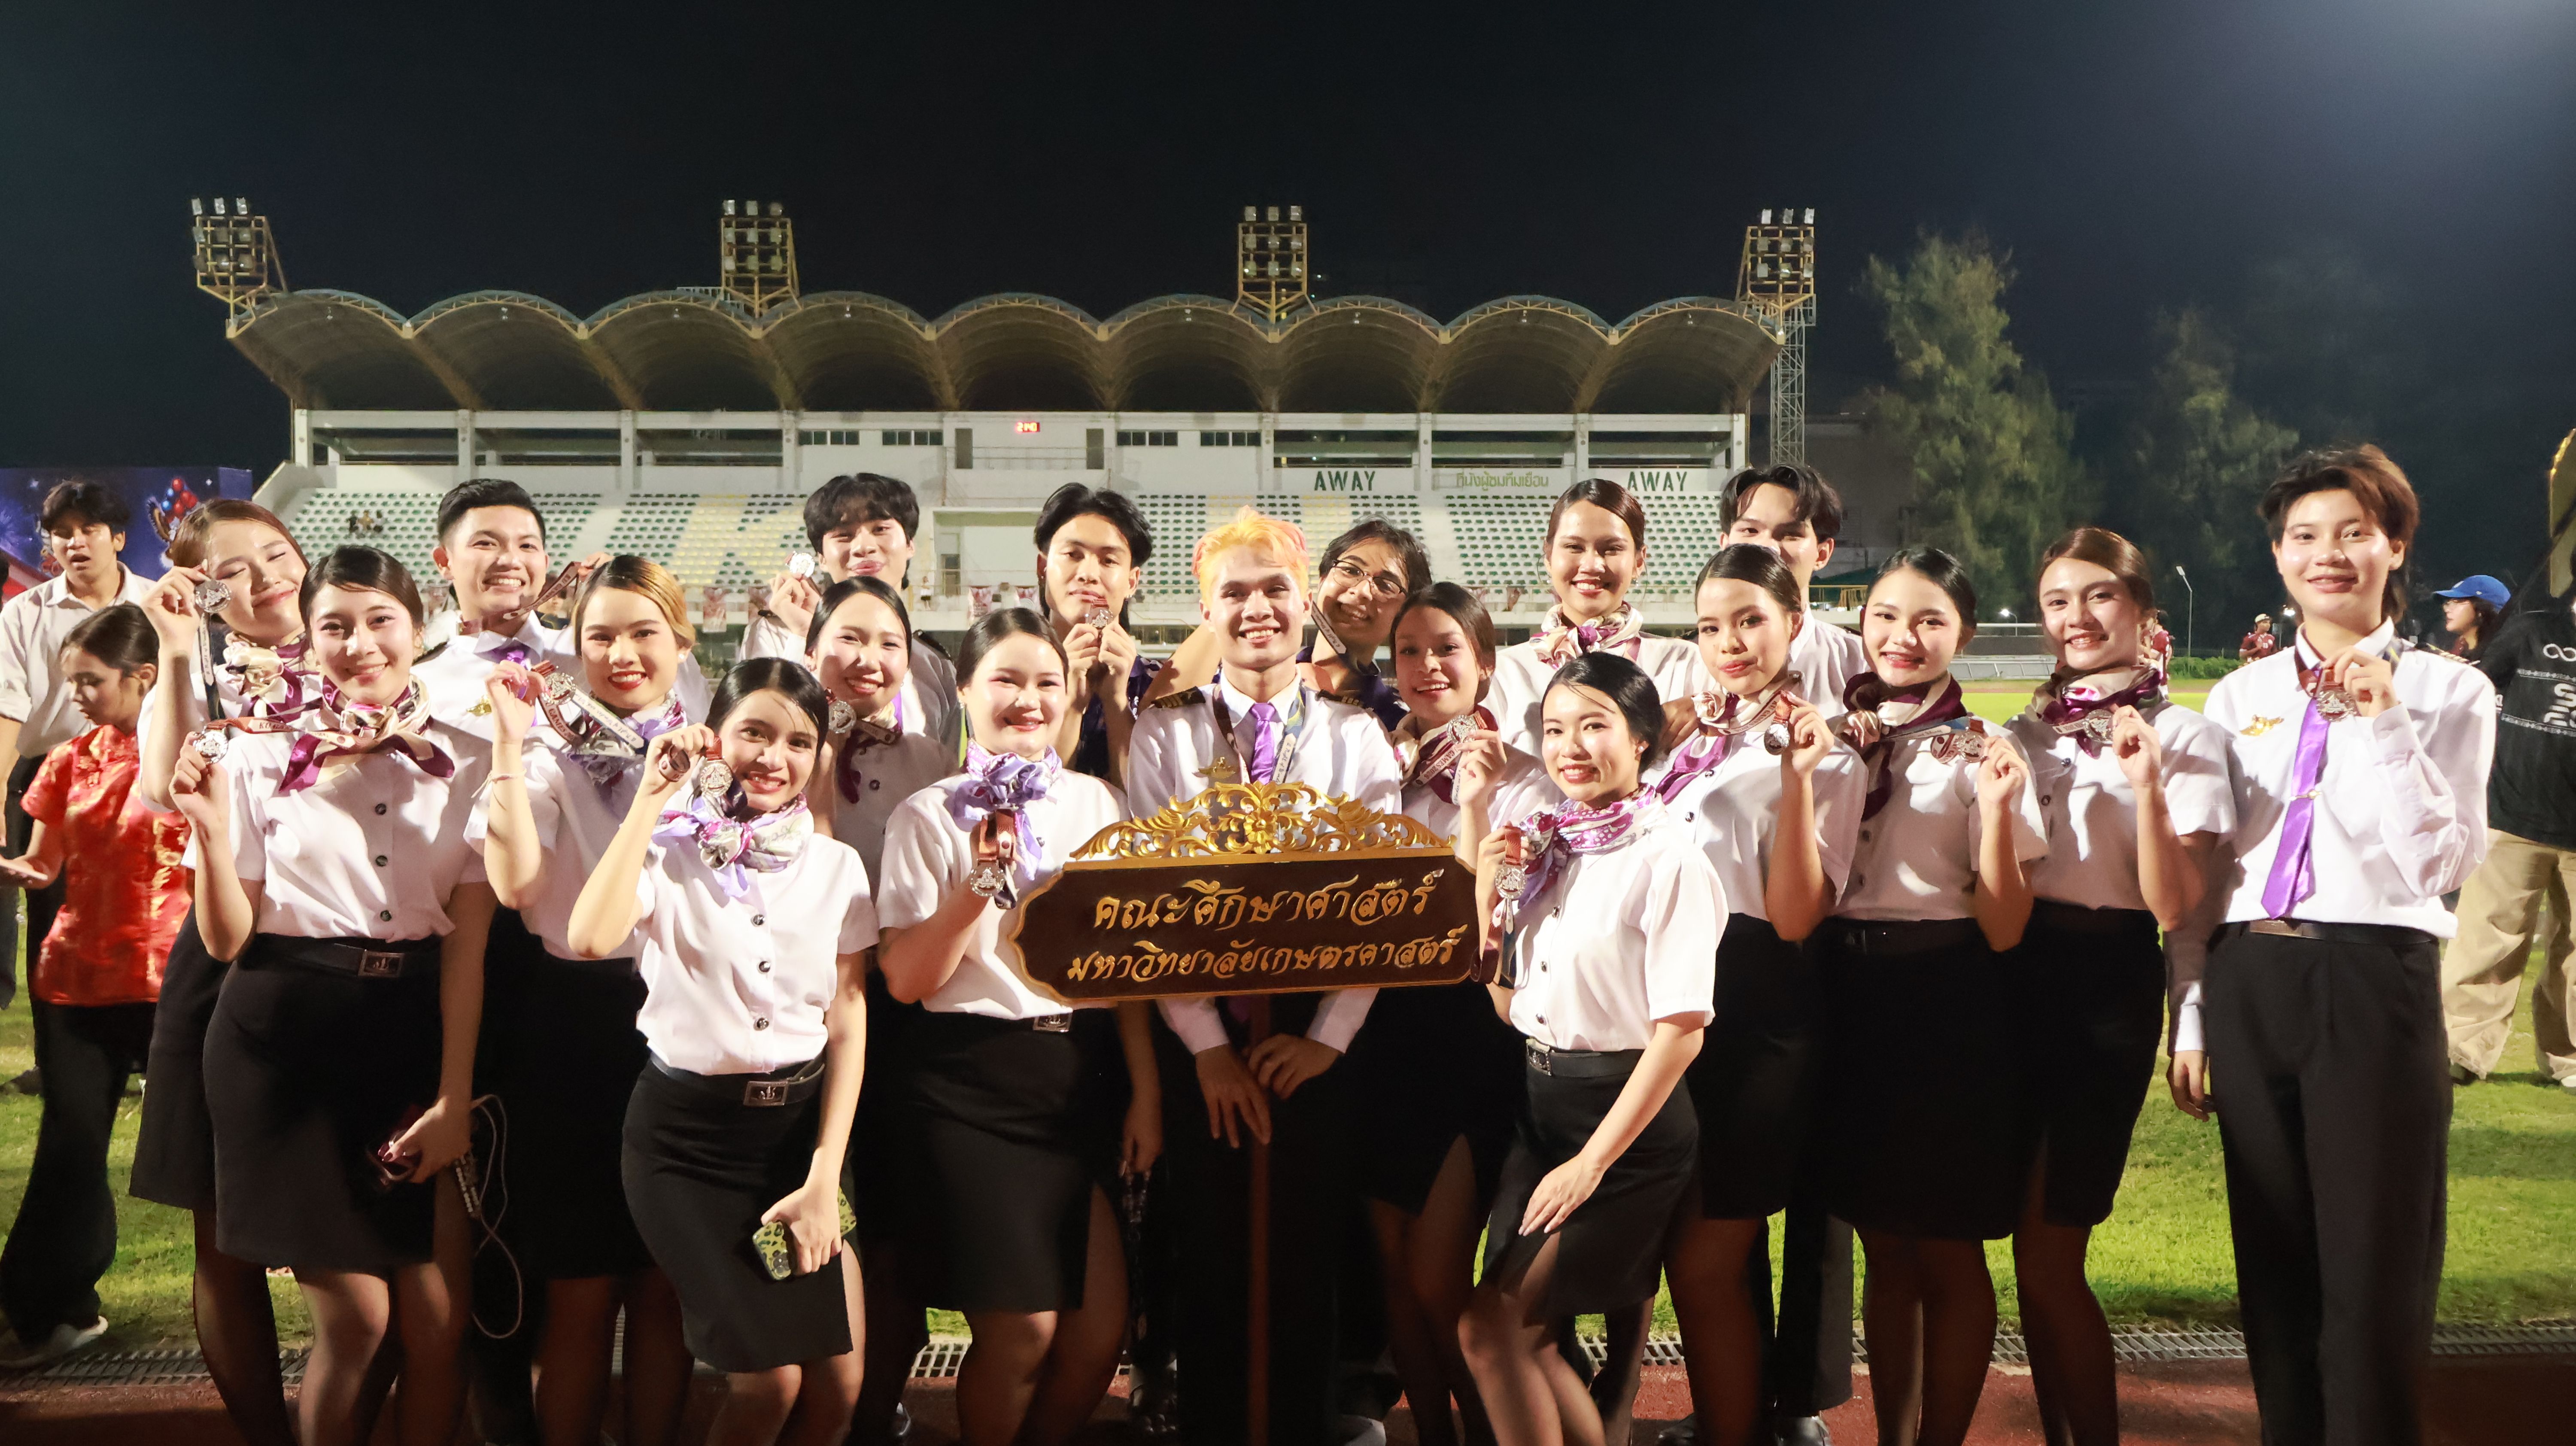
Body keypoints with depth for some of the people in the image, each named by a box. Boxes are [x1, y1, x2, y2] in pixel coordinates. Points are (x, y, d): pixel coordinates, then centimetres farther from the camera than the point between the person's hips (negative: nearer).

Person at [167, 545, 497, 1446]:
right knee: (355, 1318, 0)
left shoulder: (465, 764, 2)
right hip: (291, 1034, -1)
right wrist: (211, 831, -16)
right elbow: (226, 940, 1)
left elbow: (468, 943, -2)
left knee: (438, 1320, 0)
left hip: (420, 1032, 1)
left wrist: (455, 1093, -8)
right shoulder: (259, 754, 1)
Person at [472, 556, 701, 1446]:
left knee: (666, 1282, 10)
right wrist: (511, 741, -20)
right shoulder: (553, 754, -1)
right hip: (577, 1026, -2)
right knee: (582, 1288, 4)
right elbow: (515, 883, -19)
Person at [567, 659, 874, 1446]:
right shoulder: (668, 852, -5)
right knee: (770, 1380, -10)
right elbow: (591, 938, -27)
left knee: (838, 1381, -3)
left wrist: (825, 1177, -5)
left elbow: (848, 1020, 2)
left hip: (805, 1123, 3)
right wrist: (651, 799, -20)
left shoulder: (837, 865, 4)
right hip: (690, 1132, -3)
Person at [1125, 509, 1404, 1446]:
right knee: (1209, 1259, 7)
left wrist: (1329, 1035, -10)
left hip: (1314, 1030, 1)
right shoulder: (1165, 733, 1)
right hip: (1200, 1031, 0)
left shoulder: (1356, 738, 3)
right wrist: (1206, 1044, -11)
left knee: (1307, 1258, 8)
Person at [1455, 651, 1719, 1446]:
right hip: (1539, 1107, 7)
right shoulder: (1544, 847, 6)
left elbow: (1680, 1027, -18)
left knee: (1489, 1326, -5)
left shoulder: (1667, 857, -15)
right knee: (1523, 1335, 11)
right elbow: (1510, 1007, 10)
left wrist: (1593, 1159, -18)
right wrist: (1486, 895, -3)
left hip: (1628, 1113, -7)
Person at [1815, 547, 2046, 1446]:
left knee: (1949, 1252, 6)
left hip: (1948, 1003, -4)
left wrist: (1998, 808, -24)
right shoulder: (1834, 738, 7)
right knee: (1884, 1247, 15)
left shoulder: (1981, 755, -6)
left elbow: (2003, 929, -11)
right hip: (1848, 994, 4)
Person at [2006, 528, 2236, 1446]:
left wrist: (2145, 783, -24)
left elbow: (2174, 907, -14)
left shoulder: (2185, 738, -4)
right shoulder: (2026, 731, 12)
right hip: (2015, 973, 5)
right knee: (2033, 1245, 10)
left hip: (2111, 983, -5)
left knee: (2048, 1258, -5)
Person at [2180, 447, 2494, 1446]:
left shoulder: (2447, 691, 2)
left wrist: (2384, 721, -16)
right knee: (2274, 1268, 12)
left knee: (2372, 1275, 1)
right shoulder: (2240, 695, 11)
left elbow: (2442, 860, -9)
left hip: (2373, 978, -3)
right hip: (2249, 980, 4)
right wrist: (2192, 1019, 9)